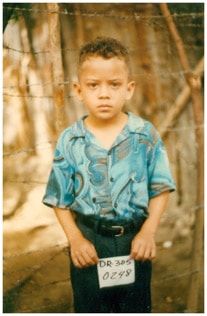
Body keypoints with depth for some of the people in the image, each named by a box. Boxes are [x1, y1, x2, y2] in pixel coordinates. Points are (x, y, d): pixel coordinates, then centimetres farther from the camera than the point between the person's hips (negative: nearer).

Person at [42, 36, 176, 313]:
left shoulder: (146, 136, -8)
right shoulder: (69, 141, -8)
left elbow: (160, 189, -4)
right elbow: (59, 199, -3)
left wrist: (148, 231, -14)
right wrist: (75, 238, -12)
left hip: (134, 239, 0)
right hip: (89, 240, 0)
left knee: (136, 306, 18)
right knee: (90, 306, 18)